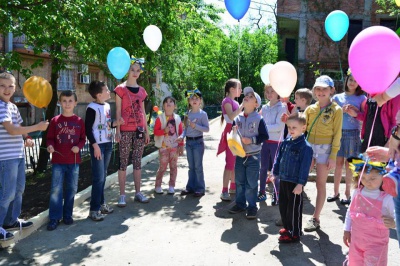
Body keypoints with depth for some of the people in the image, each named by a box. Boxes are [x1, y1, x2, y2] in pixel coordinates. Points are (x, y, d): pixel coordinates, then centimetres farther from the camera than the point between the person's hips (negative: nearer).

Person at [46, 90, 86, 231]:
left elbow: (83, 138, 6)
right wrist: (50, 146, -17)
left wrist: (78, 146, -13)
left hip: (74, 161, 1)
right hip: (58, 160, -1)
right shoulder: (55, 121, 0)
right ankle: (54, 217, 8)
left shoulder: (79, 121, 3)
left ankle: (67, 215, 24)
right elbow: (50, 138, 3)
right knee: (56, 189, -1)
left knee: (71, 188, 9)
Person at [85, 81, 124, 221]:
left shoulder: (107, 106, 11)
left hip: (108, 144, 8)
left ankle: (101, 203, 25)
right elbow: (88, 129, -16)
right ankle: (94, 209, 0)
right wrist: (95, 145, -20)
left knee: (103, 176, 14)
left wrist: (116, 123, 1)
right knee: (98, 178, -7)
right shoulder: (92, 108, -13)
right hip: (98, 145, -8)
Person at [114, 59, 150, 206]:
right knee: (123, 162, -1)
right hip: (125, 130, -5)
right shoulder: (121, 89, -2)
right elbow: (118, 111, -4)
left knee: (138, 161, 9)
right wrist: (117, 131, -11)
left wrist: (147, 130, 14)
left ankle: (138, 192, 18)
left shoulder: (141, 90, 13)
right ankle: (122, 195, 6)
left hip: (139, 130, 5)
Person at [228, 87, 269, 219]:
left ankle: (252, 206, 17)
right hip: (239, 155, 4)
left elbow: (265, 136, -10)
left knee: (251, 183, 3)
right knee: (239, 181, 14)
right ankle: (240, 203, 28)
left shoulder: (258, 118, -8)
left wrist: (251, 140, -19)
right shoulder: (237, 118, 4)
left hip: (253, 156, -4)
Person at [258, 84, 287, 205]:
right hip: (265, 141, 5)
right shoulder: (264, 107, 9)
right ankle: (262, 192, 20)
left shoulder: (282, 107, -6)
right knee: (263, 168, 9)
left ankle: (276, 194, 13)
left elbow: (279, 126, -16)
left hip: (276, 142, -4)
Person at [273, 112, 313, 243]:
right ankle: (287, 228, 36)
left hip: (295, 183, -7)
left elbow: (305, 167, -17)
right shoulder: (285, 142, 6)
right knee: (282, 205, 18)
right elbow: (279, 158, 15)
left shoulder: (305, 147, -16)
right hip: (283, 180, 8)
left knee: (294, 208, 4)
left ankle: (295, 234, 18)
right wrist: (275, 173, 15)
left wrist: (301, 183, -19)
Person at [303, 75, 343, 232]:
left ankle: (315, 219, 11)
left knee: (320, 184, 3)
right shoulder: (310, 108, 9)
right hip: (309, 147, 4)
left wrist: (333, 156, -10)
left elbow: (337, 134, -6)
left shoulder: (336, 110, -3)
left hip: (325, 148, -4)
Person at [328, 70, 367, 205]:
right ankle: (336, 192, 15)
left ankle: (347, 193, 13)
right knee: (338, 163, 5)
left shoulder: (361, 98, 5)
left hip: (353, 133, -2)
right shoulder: (337, 97, 10)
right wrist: (342, 110, -9)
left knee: (349, 164, 3)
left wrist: (355, 112, -16)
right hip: (338, 132, 2)